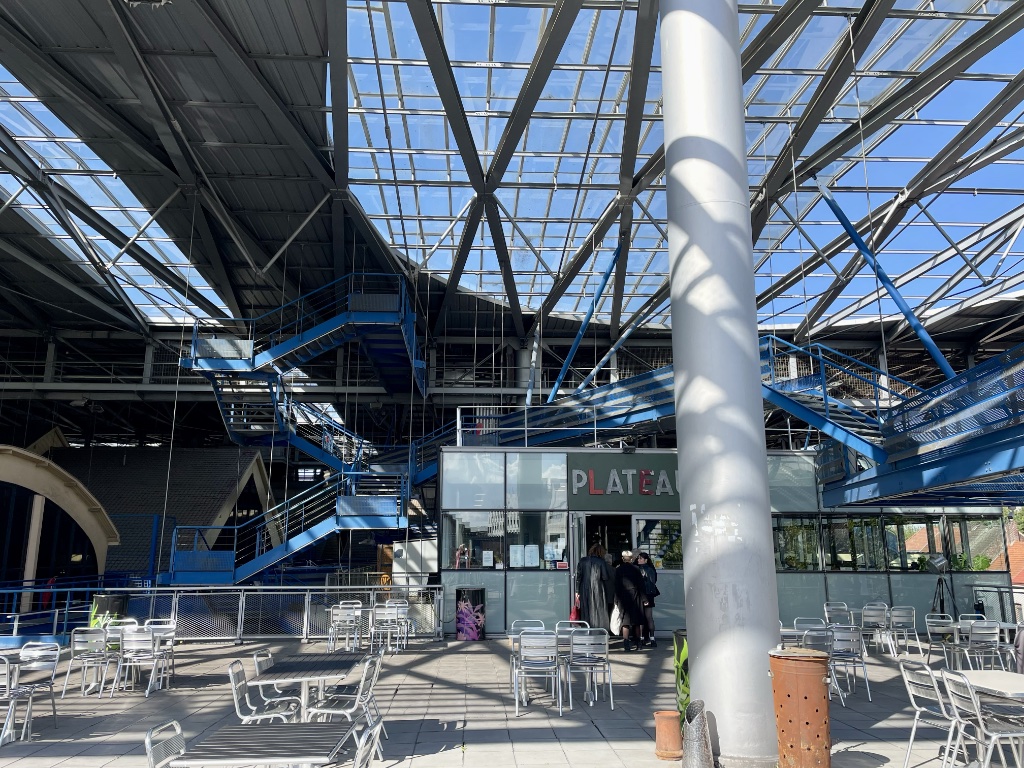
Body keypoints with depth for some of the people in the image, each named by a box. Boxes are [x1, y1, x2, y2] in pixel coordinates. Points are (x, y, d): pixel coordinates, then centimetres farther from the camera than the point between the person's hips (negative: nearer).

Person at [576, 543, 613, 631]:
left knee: (586, 613, 9)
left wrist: (577, 591, 3)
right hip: (598, 591, -2)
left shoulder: (582, 561, 3)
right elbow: (605, 577, -8)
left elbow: (578, 576, 1)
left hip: (585, 591, 3)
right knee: (599, 613, 4)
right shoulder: (601, 562, -5)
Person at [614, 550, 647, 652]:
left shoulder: (618, 570, -2)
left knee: (625, 620, 0)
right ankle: (637, 642, 20)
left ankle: (626, 643, -10)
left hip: (623, 597, -1)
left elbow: (616, 586, 0)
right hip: (635, 597, 1)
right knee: (637, 620, 12)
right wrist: (644, 599, 5)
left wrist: (616, 601, 3)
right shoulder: (636, 569, -2)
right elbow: (641, 585, 0)